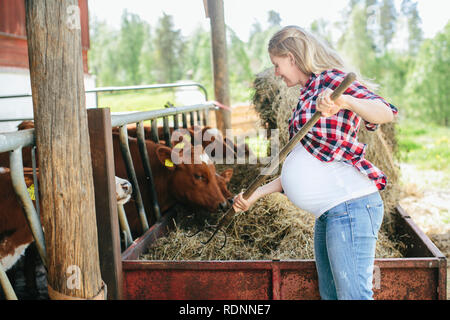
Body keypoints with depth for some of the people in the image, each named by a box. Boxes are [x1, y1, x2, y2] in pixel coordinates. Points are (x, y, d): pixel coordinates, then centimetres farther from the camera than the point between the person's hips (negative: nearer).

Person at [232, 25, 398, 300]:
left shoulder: (331, 79, -5)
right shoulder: (308, 96, 22)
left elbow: (386, 113, -21)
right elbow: (302, 168, 22)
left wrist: (345, 101, -40)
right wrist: (257, 193, 19)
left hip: (350, 205, -10)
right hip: (328, 214, 10)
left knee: (352, 294, -7)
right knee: (329, 293, 16)